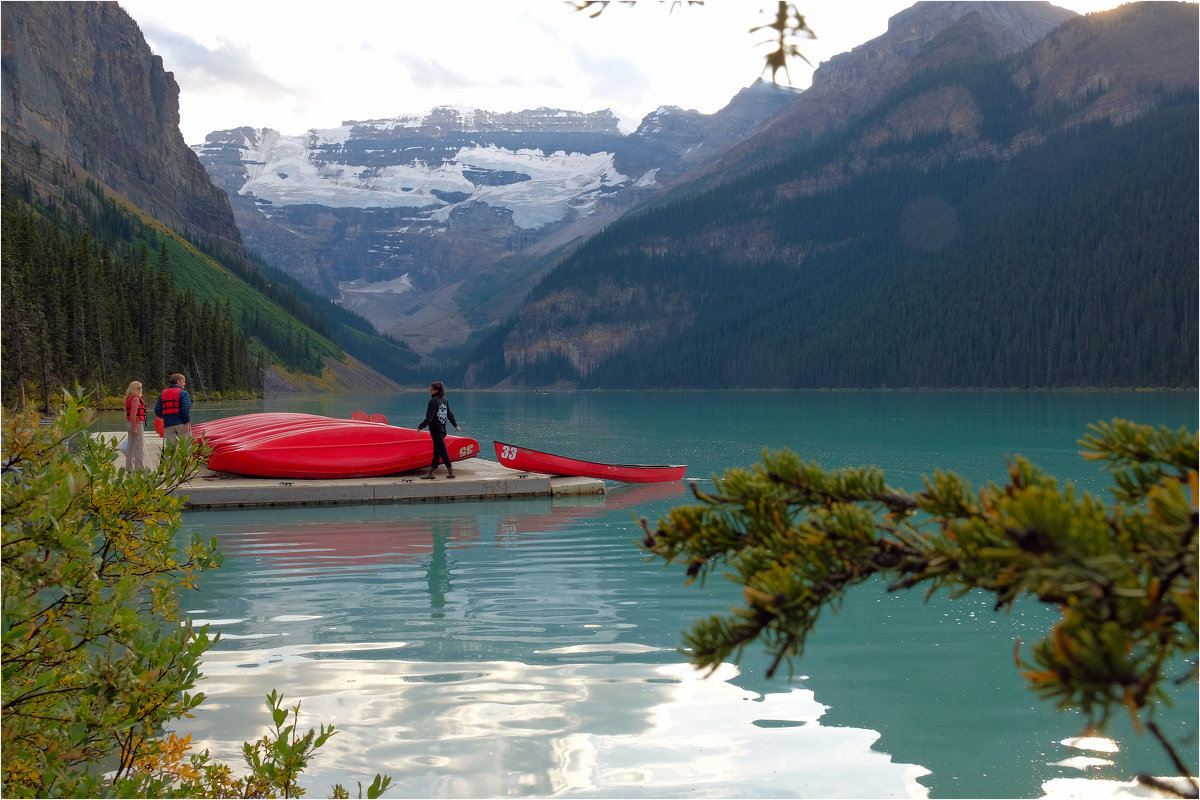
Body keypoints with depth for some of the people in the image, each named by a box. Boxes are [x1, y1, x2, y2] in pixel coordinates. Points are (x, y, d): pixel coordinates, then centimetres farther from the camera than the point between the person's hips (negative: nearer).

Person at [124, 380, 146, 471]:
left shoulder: (128, 398, 14)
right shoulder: (135, 398, -15)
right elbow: (133, 414, -20)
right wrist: (134, 427, -22)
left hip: (129, 423, 10)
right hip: (137, 423, -10)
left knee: (130, 446, 11)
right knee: (139, 447, -6)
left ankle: (129, 468, 15)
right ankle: (138, 468, -6)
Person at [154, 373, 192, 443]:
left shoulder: (163, 394, 13)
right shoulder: (183, 393, -3)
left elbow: (157, 411, 8)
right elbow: (186, 409, -17)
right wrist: (187, 423, -17)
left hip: (168, 425, 5)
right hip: (181, 424, -5)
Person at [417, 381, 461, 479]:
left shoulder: (433, 401, -14)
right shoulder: (444, 401, 9)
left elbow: (429, 418, -18)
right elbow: (450, 414, 16)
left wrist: (420, 427, -15)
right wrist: (455, 425, 26)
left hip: (435, 429, -8)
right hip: (443, 429, 8)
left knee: (442, 451, -4)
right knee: (436, 451, 10)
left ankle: (451, 470, -3)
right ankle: (431, 472, 13)